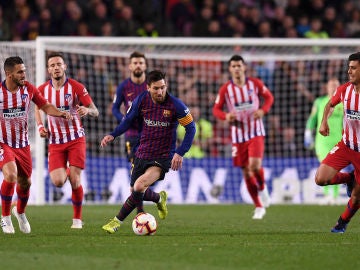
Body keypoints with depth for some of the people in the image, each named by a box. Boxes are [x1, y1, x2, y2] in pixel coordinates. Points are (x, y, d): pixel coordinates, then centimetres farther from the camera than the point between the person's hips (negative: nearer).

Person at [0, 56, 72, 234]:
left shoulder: (28, 89, -5)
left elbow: (45, 106, 5)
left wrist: (61, 114, -13)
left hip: (22, 144, 4)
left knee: (25, 182, 8)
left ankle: (20, 212, 39)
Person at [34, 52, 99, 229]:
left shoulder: (76, 87, -9)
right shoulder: (42, 90, -2)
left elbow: (95, 112, -7)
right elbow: (37, 107, 20)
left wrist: (87, 110, -31)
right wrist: (40, 126, 3)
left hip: (76, 139, -2)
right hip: (55, 142, 2)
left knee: (74, 180, -11)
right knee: (58, 182, -13)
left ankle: (77, 218, 7)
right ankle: (66, 171, 26)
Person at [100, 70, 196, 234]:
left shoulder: (175, 105, -15)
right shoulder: (141, 101, -5)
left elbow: (190, 128, -8)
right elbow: (128, 120, 10)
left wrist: (180, 153, -17)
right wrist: (112, 135, -6)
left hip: (163, 157, -5)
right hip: (142, 154, 5)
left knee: (139, 186, -25)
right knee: (135, 191, 11)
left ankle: (117, 221, -10)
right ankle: (159, 198, 43)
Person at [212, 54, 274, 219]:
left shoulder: (255, 84, -3)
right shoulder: (225, 89, -3)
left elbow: (269, 97, 10)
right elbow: (216, 109, 4)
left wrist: (263, 110, -10)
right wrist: (226, 116, -18)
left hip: (256, 132, -1)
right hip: (238, 135, 1)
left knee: (255, 165, -22)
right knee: (246, 172, 3)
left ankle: (262, 188, 10)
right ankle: (259, 207, 16)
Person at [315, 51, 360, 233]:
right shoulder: (344, 90, -3)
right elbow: (330, 104, 18)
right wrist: (324, 122, 2)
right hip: (345, 145, 3)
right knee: (321, 179, -14)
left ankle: (342, 223, 31)